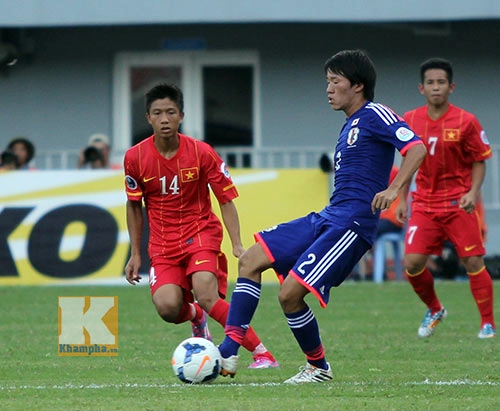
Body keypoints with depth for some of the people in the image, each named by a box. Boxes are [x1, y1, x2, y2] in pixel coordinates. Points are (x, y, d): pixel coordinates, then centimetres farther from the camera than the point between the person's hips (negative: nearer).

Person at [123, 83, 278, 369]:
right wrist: (136, 254, 11)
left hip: (201, 233, -2)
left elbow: (226, 199, -3)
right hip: (163, 244, 2)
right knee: (167, 307, -22)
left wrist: (237, 245, -12)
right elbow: (134, 206, 10)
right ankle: (195, 315, 16)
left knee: (207, 297, -27)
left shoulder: (201, 153, -9)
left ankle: (262, 354, -20)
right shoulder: (135, 158, -4)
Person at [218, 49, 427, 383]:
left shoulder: (375, 115, -8)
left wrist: (393, 190, -30)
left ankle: (319, 367, 6)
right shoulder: (350, 126, 20)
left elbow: (417, 148, -20)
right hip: (326, 219, 10)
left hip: (350, 226, -10)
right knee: (250, 260, 3)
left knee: (290, 294, -16)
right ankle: (228, 354, 0)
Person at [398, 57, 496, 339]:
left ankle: (488, 324, 7)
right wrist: (403, 199, 9)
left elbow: (479, 162, 0)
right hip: (424, 204, 3)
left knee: (473, 262, -7)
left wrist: (473, 192, -16)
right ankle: (434, 310, 18)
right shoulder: (410, 121, 1)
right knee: (412, 263, -8)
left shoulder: (466, 121, -7)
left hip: (459, 203, -3)